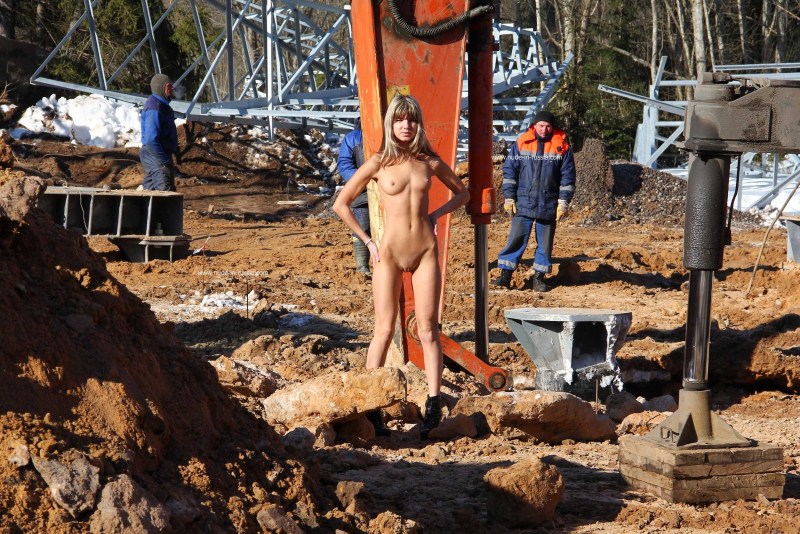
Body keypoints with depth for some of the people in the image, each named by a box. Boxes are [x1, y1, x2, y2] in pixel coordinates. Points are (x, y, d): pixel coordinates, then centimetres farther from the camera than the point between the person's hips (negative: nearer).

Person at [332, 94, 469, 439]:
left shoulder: (430, 162, 6)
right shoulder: (379, 163, -1)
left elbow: (462, 193, 22)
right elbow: (341, 204, 3)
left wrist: (437, 213, 5)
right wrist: (367, 241, -1)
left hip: (426, 252, 2)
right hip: (389, 253, -2)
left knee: (428, 330, 0)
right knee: (384, 330, -3)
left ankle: (433, 405, -1)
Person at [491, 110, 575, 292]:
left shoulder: (561, 147, 1)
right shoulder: (521, 144, 2)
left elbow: (567, 176, 4)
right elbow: (509, 171, 6)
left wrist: (563, 202, -2)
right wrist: (509, 197, 1)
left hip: (548, 206, 0)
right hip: (523, 204, 0)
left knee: (545, 243, 6)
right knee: (516, 239, -3)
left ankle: (539, 277, 15)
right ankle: (505, 274, 2)